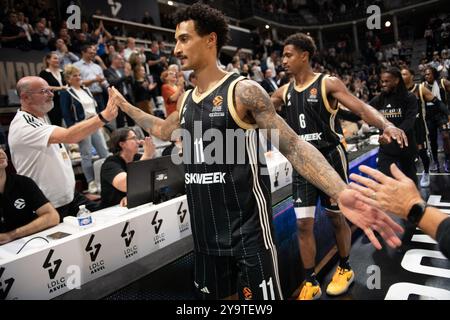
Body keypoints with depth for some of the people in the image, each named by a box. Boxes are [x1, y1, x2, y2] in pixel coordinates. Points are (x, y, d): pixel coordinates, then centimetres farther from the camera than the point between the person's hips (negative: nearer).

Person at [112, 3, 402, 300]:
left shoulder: (244, 91, -13)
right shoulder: (186, 100, 10)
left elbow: (294, 146, -19)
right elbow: (163, 130, 30)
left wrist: (341, 193, -33)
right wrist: (125, 105, 32)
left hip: (247, 231, -7)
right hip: (206, 232, 7)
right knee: (218, 295, 21)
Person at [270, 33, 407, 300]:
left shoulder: (328, 83, -8)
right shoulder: (284, 91, 7)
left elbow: (361, 108, -18)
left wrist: (386, 124, -35)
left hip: (330, 159, -4)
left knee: (337, 218, 11)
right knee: (304, 224, 1)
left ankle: (345, 269, 35)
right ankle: (311, 283, 17)